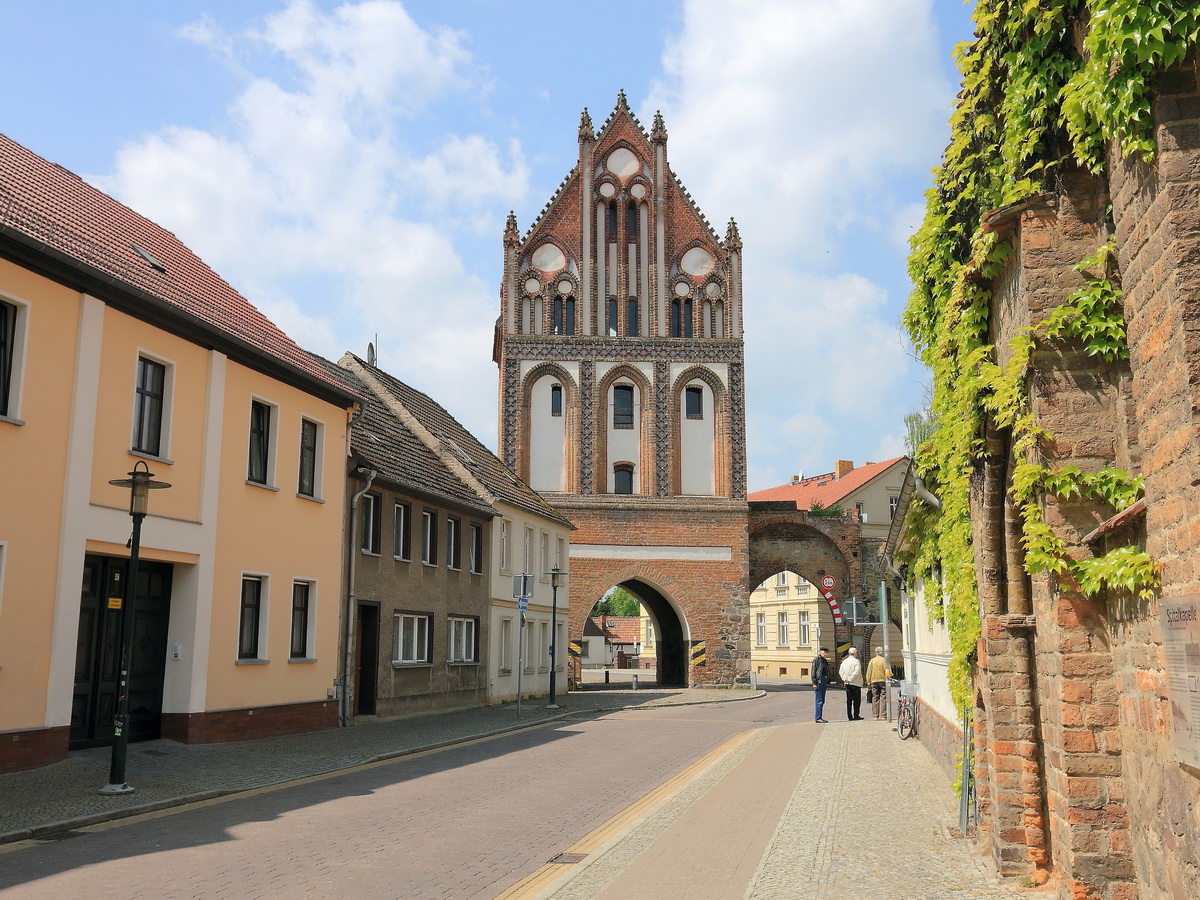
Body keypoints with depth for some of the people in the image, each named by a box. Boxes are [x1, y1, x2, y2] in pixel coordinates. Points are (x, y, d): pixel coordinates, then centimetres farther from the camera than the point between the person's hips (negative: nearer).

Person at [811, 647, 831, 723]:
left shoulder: (825, 660, 18)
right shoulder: (816, 659, -8)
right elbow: (813, 671, -13)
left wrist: (827, 682, 18)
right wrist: (814, 683, -18)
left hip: (824, 681, 9)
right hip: (819, 681, -9)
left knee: (822, 701, 11)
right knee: (819, 701, -10)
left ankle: (819, 717, 16)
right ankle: (818, 718, -8)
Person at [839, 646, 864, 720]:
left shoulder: (844, 661, 9)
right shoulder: (856, 661, -10)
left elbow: (841, 671, 4)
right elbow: (856, 672, -19)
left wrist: (845, 678, -3)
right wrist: (850, 679, -14)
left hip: (847, 683, 6)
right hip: (856, 684, -6)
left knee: (849, 700, 8)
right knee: (857, 700, 1)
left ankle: (849, 716, 7)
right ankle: (856, 715, -1)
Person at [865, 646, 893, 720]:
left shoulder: (872, 661, 3)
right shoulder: (884, 660, -5)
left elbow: (869, 673, 3)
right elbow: (888, 672, -8)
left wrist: (869, 683, 8)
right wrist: (890, 675, 14)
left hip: (874, 681, 3)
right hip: (883, 681, -3)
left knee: (875, 698, 6)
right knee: (883, 698, 0)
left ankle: (876, 716, 5)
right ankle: (883, 715, -5)